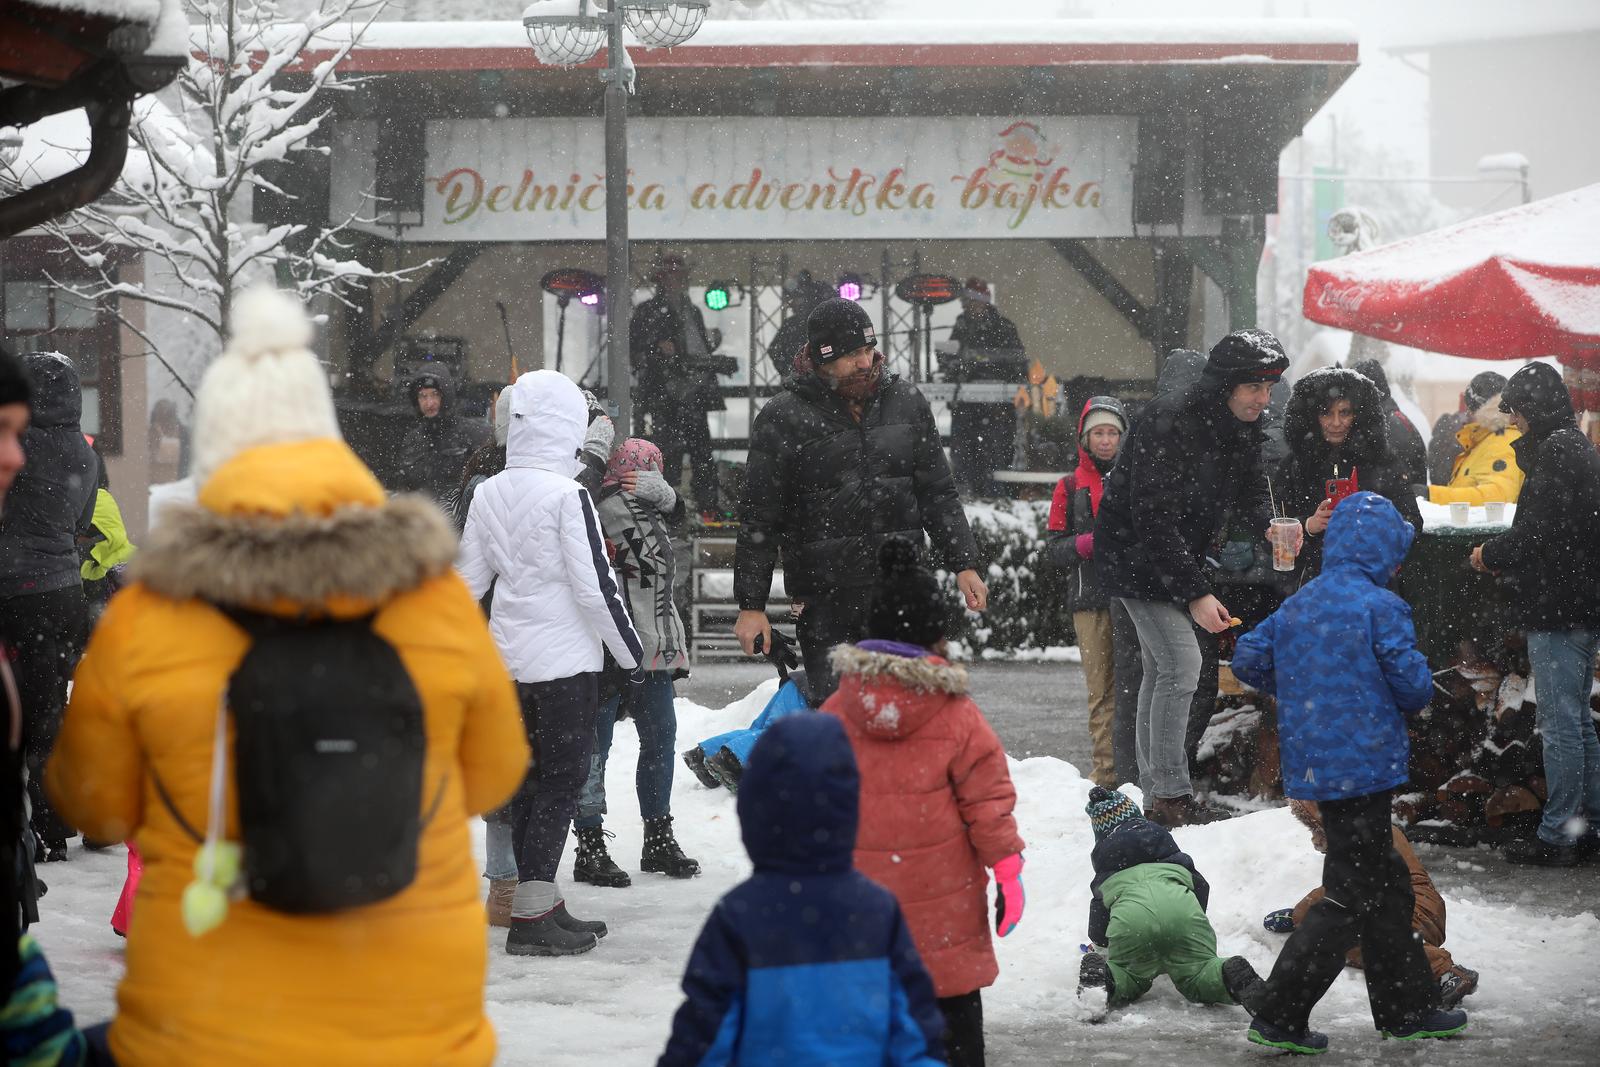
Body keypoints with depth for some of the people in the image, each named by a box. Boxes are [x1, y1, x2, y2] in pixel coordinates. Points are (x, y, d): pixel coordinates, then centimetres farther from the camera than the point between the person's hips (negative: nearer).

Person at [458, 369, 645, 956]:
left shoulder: (488, 494, 4)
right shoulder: (568, 495, -15)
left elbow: (467, 581, 10)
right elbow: (596, 587, -15)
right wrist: (631, 653, -5)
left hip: (510, 659, 7)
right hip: (566, 661, -7)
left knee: (530, 779, 14)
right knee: (563, 780, -2)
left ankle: (543, 903, 21)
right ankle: (532, 916, -5)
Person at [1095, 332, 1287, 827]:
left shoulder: (1242, 428, -1)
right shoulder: (1169, 423, -28)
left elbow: (1248, 494, 6)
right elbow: (1154, 520, -29)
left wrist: (1272, 526, -18)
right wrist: (1195, 592, -29)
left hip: (1176, 555, 9)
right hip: (1134, 551, -9)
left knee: (1161, 668, 13)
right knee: (1180, 662, -15)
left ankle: (1156, 794, 21)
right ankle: (1171, 796, -10)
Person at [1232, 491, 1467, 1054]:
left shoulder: (1296, 605, 8)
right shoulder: (1381, 606, -13)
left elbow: (1247, 658, 10)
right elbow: (1414, 686, -14)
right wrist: (1414, 695, 9)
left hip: (1313, 767, 8)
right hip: (1364, 766, -8)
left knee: (1387, 882, 19)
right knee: (1351, 899, -1)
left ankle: (1408, 1007, 27)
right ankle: (1279, 1016, -4)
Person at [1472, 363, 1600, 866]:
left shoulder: (1556, 451, -16)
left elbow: (1538, 530, -21)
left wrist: (1491, 553, -5)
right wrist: (1503, 555, 9)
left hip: (1558, 611, -10)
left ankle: (1557, 834, -2)